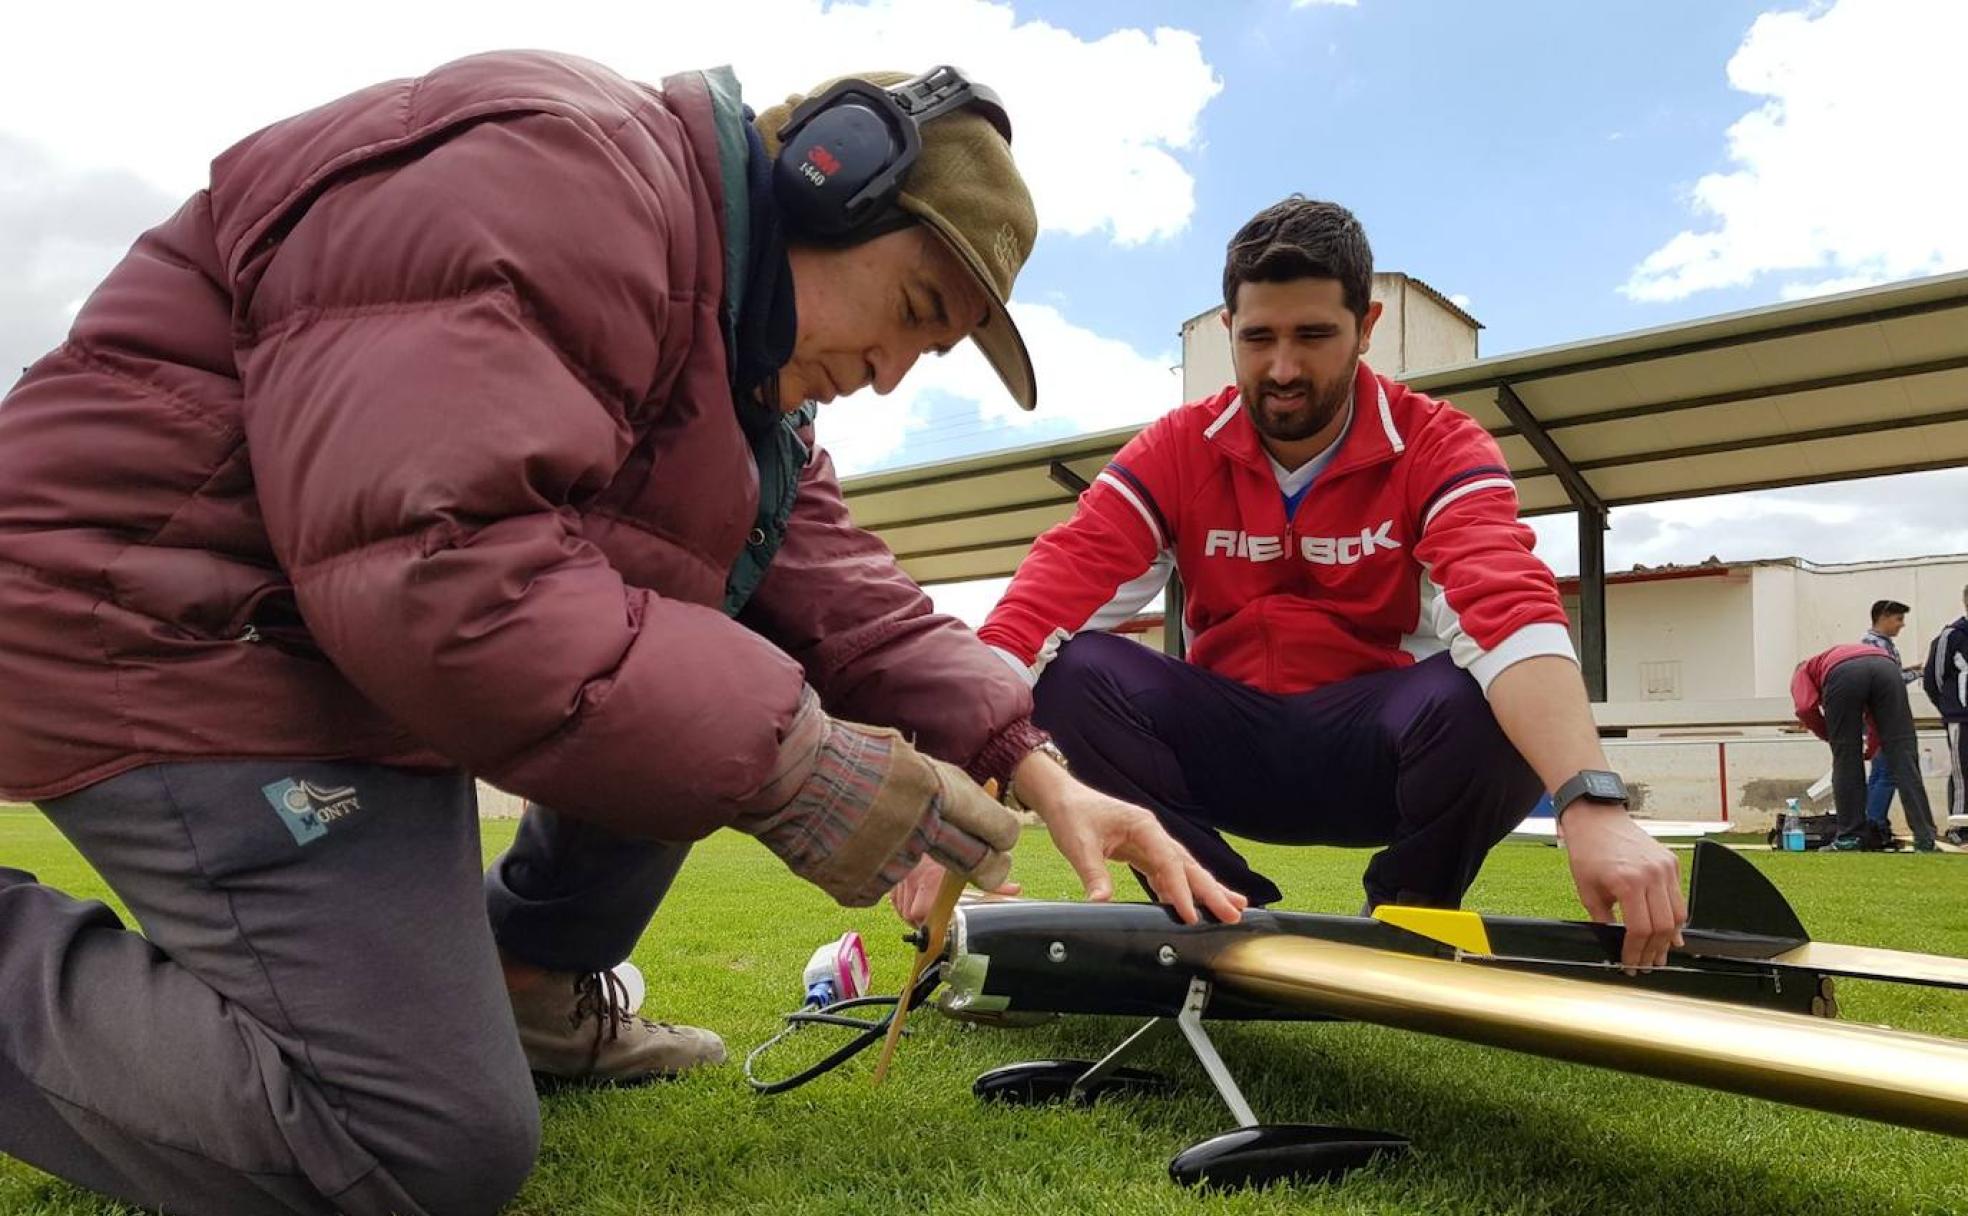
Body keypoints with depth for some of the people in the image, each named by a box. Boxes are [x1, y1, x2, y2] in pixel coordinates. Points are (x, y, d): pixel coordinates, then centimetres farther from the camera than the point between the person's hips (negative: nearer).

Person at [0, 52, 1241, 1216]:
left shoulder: (746, 363, 11)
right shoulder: (559, 177, -22)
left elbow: (837, 596, 5)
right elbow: (428, 563, -33)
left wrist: (1029, 764, -7)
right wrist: (785, 761, -31)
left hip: (386, 639, 10)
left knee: (736, 684, 6)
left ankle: (527, 981, 16)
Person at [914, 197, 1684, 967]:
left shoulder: (1438, 446, -10)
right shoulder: (1177, 449, -5)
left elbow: (1509, 609, -30)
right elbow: (1051, 595, -20)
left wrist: (1592, 804, -47)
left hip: (1375, 749, -1)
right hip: (1229, 748, 2)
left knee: (1484, 701, -33)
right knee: (1073, 668, -24)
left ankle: (1407, 923, -1)